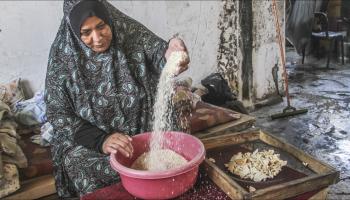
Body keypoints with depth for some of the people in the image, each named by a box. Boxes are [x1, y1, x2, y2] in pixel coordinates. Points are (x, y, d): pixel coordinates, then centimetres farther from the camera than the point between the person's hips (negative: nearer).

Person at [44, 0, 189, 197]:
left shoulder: (131, 33, -8)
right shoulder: (63, 57, -10)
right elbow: (58, 114, -9)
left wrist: (169, 55, -48)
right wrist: (100, 140, -23)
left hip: (140, 132, 1)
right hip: (87, 139, 0)